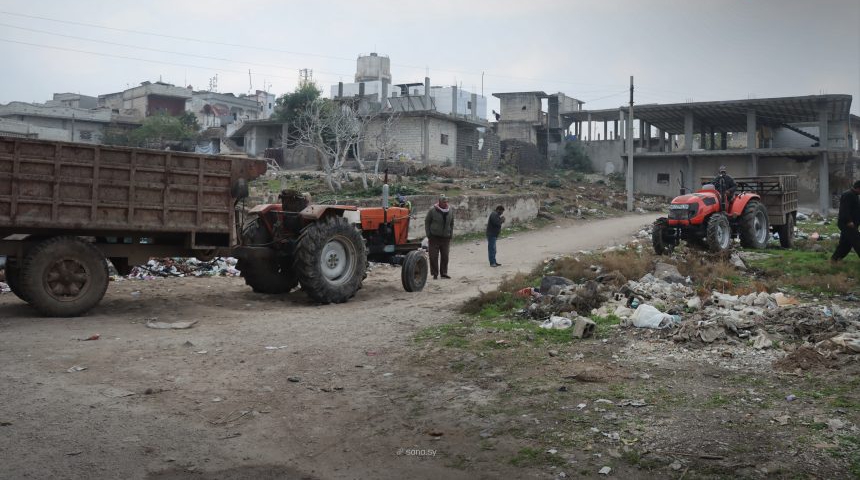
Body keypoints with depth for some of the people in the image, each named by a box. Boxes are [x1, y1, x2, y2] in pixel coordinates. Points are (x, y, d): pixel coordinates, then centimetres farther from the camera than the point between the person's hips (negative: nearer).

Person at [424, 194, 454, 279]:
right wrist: (428, 235, -4)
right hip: (434, 237, -3)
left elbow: (452, 223, 16)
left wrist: (451, 234, 10)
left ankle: (444, 273, 16)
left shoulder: (450, 210, 6)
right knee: (434, 256, -3)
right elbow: (427, 222, 0)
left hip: (446, 237, 3)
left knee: (445, 256, 6)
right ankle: (435, 274, 5)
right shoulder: (432, 210, -6)